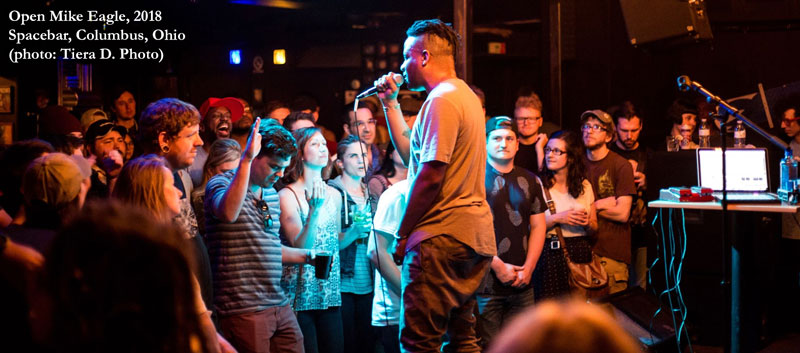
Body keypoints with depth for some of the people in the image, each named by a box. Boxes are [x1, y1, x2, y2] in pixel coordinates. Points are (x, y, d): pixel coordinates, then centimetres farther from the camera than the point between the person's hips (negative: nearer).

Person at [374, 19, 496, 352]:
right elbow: (411, 153, 22)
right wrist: (390, 103, 21)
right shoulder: (466, 96, 19)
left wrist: (403, 234, -11)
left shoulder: (441, 101, -13)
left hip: (442, 237, -10)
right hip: (476, 236, 10)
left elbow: (431, 176, -18)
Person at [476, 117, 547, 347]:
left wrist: (528, 268, 0)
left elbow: (538, 226, 13)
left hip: (522, 283, 4)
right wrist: (497, 266, -11)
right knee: (487, 345, -5)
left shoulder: (530, 181, 14)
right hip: (486, 281, -4)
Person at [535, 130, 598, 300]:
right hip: (550, 254, -3)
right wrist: (556, 218, -16)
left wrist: (587, 223, -6)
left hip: (580, 254, 3)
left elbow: (594, 227, 15)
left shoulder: (584, 186, 10)